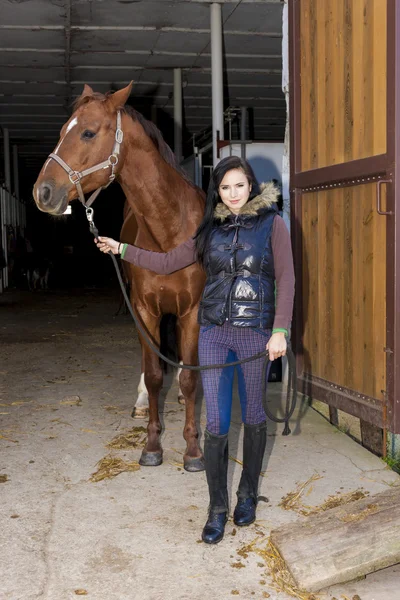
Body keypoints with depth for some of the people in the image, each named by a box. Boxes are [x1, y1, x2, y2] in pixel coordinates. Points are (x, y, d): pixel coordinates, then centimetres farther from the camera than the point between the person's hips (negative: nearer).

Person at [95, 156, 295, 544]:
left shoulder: (271, 224, -1)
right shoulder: (211, 230, 9)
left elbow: (286, 279, -6)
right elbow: (167, 263, 14)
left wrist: (280, 330, -13)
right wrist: (122, 249, 8)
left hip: (255, 333, -2)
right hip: (214, 333, 3)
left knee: (253, 417, 11)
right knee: (216, 423, 2)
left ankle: (248, 494, 31)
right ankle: (217, 508, 15)